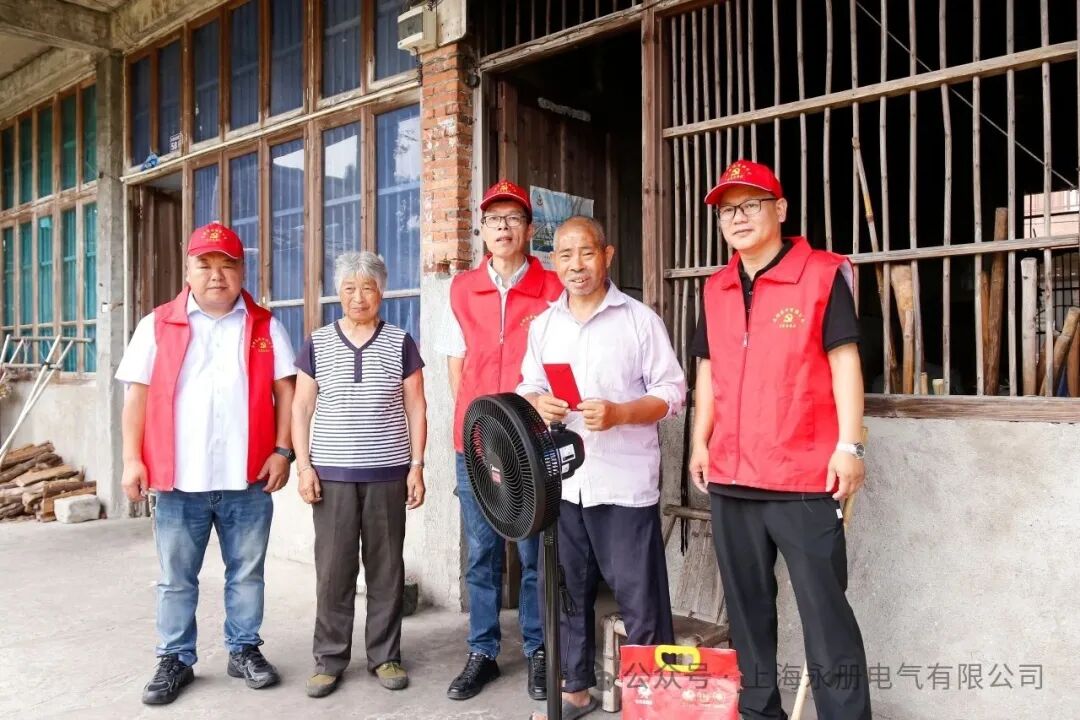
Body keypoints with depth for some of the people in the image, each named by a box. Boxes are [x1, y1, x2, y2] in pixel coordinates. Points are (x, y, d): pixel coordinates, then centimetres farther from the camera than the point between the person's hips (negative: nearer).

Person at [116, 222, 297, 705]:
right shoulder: (157, 325, 4)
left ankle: (245, 650, 28)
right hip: (178, 478, 0)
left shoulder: (265, 327, 5)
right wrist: (132, 459, -2)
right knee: (176, 578, 12)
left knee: (246, 572, 12)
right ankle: (175, 659, 27)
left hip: (248, 477, 0)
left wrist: (282, 450, -4)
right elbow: (138, 394, 3)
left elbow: (285, 389, 3)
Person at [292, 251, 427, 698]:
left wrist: (417, 466, -2)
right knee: (333, 568, 3)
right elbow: (301, 408, 6)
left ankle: (385, 655, 19)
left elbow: (416, 409, 4)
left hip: (387, 473, 0)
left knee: (386, 567, 6)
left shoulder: (401, 343, 4)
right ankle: (330, 658, 17)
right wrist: (303, 465, -2)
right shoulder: (317, 344, 6)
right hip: (332, 473, 0)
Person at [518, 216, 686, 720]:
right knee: (568, 592, 16)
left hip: (625, 483, -4)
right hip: (561, 482, 5)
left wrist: (619, 414, -20)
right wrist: (537, 404, -8)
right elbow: (527, 387, 15)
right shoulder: (542, 325, 12)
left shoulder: (640, 319, -3)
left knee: (640, 599, 2)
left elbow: (671, 392, -5)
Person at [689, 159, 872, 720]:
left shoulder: (823, 274, -4)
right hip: (730, 479, 6)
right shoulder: (715, 289, 12)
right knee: (746, 609, 16)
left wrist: (849, 445, -13)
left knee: (824, 610, 0)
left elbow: (844, 362, -7)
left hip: (804, 478, -6)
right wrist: (700, 442, 12)